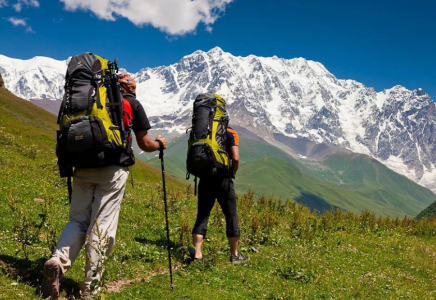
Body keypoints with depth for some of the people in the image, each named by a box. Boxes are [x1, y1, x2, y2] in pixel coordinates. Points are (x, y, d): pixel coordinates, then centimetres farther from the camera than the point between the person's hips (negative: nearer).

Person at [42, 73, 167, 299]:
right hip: (113, 169, -3)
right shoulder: (133, 104, 10)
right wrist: (159, 144, 31)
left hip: (84, 167, 4)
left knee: (78, 219, 11)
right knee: (102, 225, 0)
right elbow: (145, 144, 11)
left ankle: (58, 261, -14)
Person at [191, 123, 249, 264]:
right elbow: (235, 158, -12)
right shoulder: (230, 133, -2)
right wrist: (233, 172, 4)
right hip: (223, 179, -3)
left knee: (202, 216, 9)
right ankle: (235, 255, 15)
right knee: (231, 216, 8)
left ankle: (197, 253, 4)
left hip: (205, 179, 3)